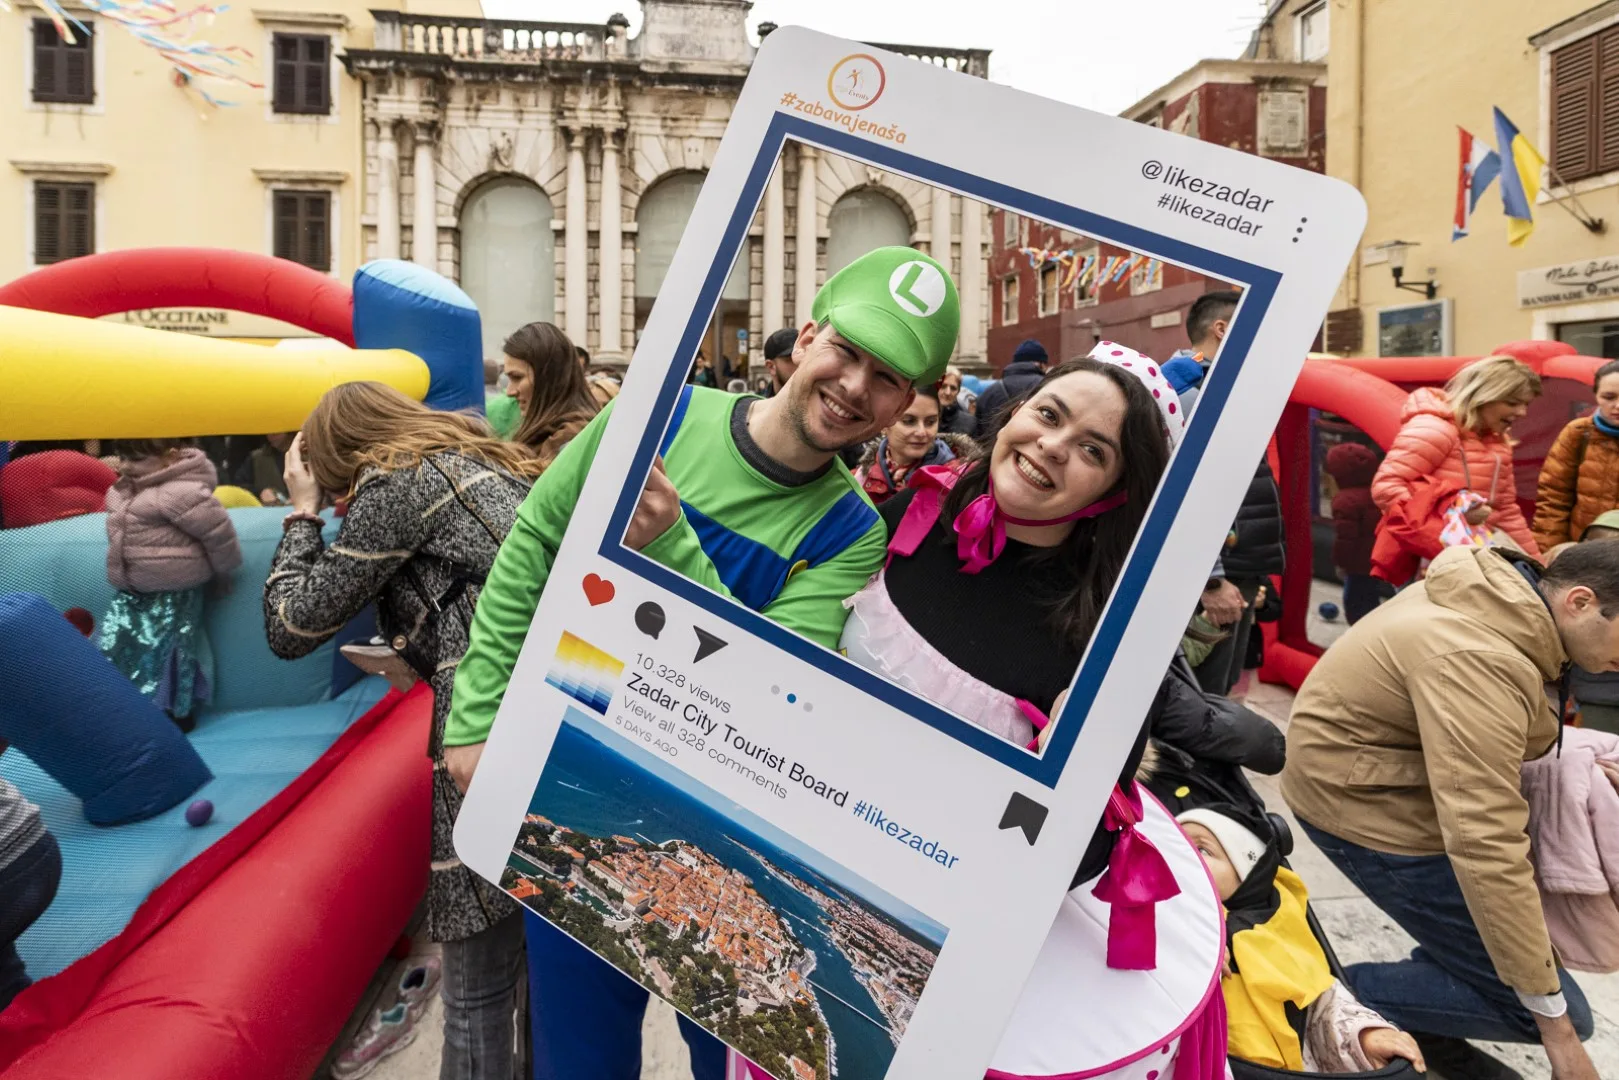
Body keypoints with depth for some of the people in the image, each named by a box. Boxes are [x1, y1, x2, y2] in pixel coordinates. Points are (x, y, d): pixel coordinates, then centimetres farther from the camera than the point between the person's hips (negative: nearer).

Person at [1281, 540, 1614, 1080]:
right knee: (1555, 1013, -4)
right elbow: (1486, 846, -34)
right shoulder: (1481, 663, -32)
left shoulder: (1506, 588, -3)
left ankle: (1426, 1026, 22)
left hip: (1390, 765, 10)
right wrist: (1555, 1026, -27)